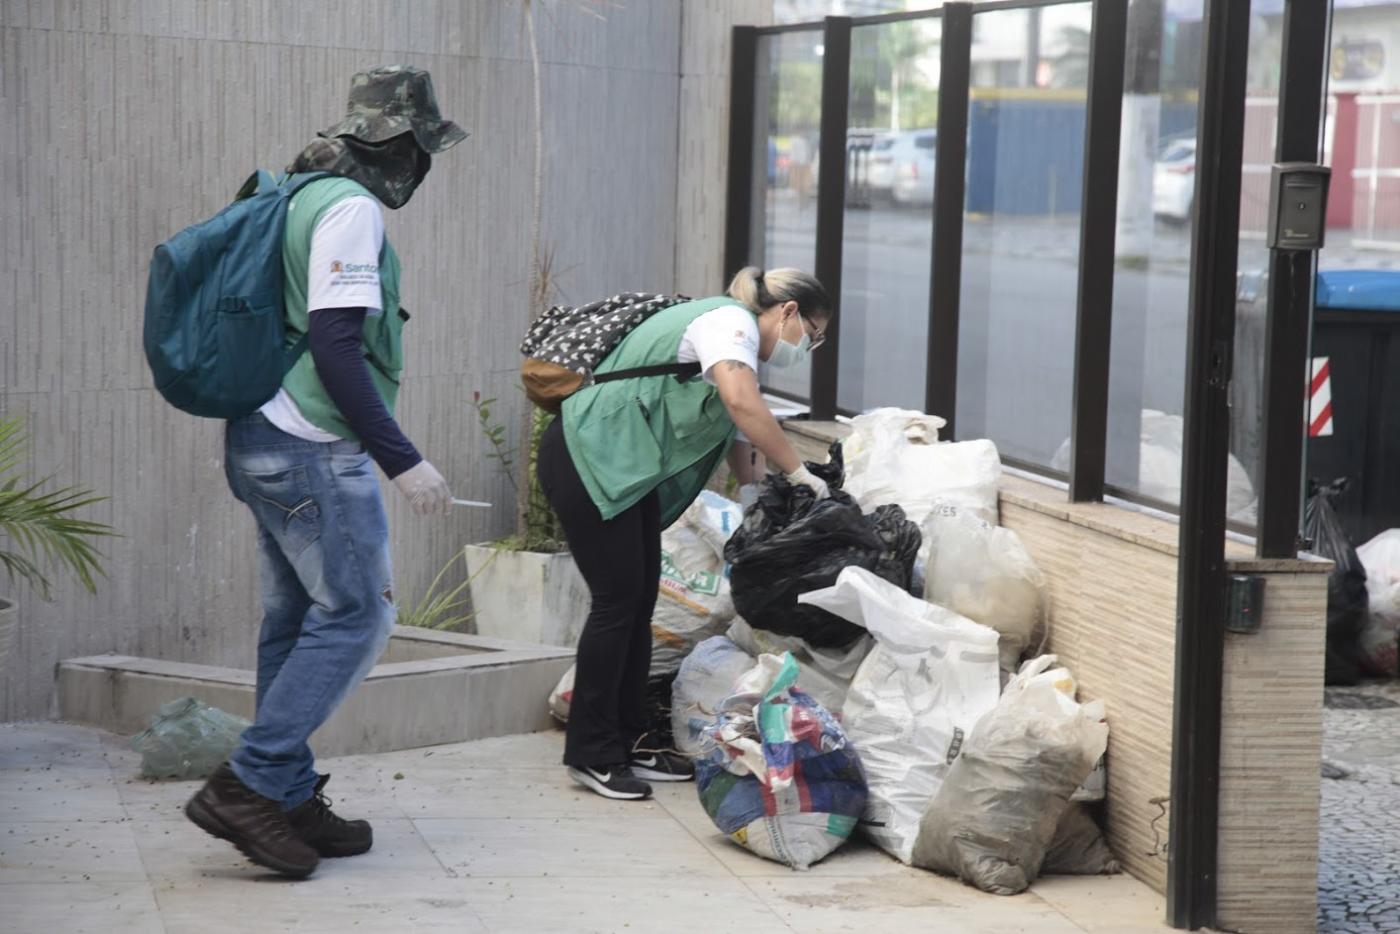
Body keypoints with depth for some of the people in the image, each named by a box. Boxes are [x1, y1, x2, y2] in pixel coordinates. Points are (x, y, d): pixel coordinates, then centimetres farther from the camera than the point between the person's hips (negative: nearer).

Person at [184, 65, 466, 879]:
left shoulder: (305, 199, 16)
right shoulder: (351, 209, -15)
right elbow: (336, 347, -22)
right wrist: (402, 459, -21)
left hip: (266, 440, 10)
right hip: (314, 447, -10)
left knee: (299, 619, 12)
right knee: (358, 613, -5)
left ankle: (287, 797, 17)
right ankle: (249, 783, -6)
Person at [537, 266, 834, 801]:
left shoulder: (733, 332, 18)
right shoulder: (732, 321, -14)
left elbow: (735, 436, 19)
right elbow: (742, 404, -31)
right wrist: (797, 471, -24)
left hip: (627, 471, 10)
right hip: (585, 459, -10)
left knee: (640, 601, 9)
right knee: (618, 600, -8)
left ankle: (626, 744, 16)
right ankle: (591, 754, -1)